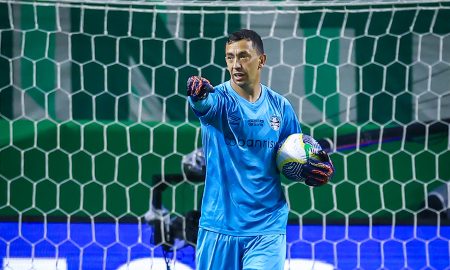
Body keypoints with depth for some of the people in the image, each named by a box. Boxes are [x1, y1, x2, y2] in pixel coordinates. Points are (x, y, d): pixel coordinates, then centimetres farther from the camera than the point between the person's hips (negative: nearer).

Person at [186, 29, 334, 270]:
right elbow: (205, 104, -31)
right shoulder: (219, 98, -6)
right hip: (220, 228, -1)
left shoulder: (280, 106, 4)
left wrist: (317, 170, -8)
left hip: (267, 229, 1)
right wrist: (199, 94, -55)